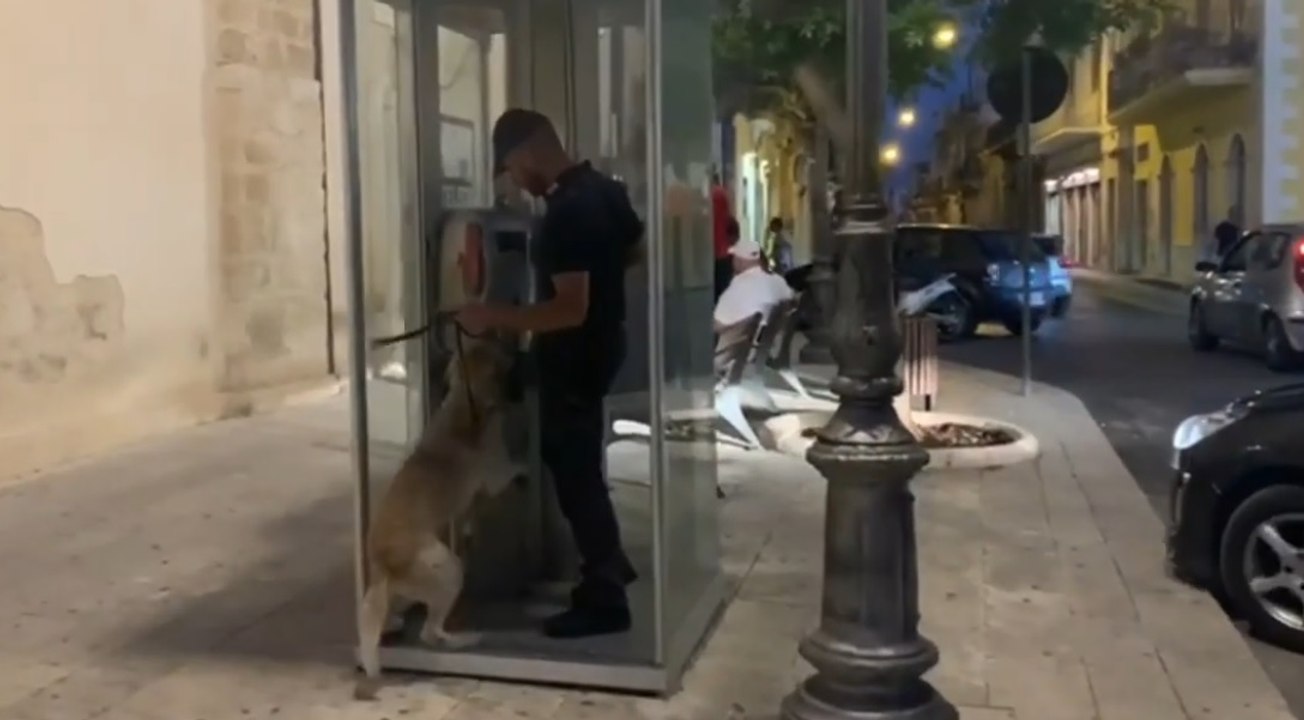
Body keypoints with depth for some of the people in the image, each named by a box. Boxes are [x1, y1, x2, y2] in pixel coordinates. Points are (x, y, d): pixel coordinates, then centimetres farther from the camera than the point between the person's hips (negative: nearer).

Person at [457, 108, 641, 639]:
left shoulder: (566, 213, -26)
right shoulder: (604, 190, 4)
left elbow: (570, 310, -30)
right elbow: (636, 249, 19)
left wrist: (492, 317, -25)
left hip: (575, 357, -10)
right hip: (601, 345, 10)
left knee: (574, 471, 0)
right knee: (578, 461, 22)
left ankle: (604, 601, 9)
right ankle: (609, 563, 35)